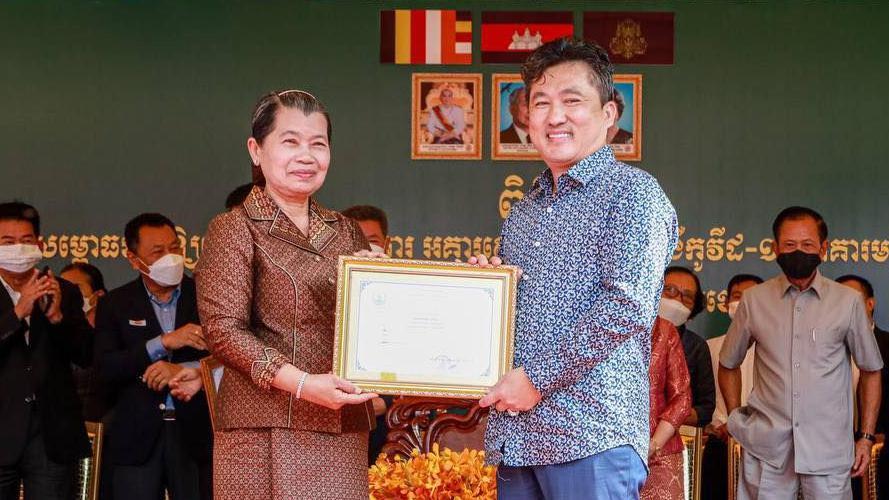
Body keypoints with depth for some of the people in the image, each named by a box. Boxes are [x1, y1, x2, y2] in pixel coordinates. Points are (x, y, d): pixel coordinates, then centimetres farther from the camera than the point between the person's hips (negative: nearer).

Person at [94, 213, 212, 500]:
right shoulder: (115, 304, 5)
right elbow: (105, 369, -6)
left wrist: (185, 369, -16)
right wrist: (163, 342, -15)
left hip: (196, 434, 0)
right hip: (136, 437, 0)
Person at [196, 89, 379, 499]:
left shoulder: (345, 232, 16)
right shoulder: (235, 229, 0)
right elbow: (223, 331, -9)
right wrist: (301, 383, -20)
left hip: (343, 434, 5)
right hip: (267, 434, -4)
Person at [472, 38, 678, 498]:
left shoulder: (631, 192, -3)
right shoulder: (523, 211, 20)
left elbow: (628, 306, -15)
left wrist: (538, 377, -14)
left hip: (591, 436, -7)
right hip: (514, 435, 7)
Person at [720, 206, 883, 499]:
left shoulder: (848, 302, 1)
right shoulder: (754, 300, 3)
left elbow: (871, 371, 9)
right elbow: (728, 365, 16)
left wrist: (866, 438, 5)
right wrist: (736, 420, 8)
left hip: (828, 449, -1)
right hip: (767, 449, 1)